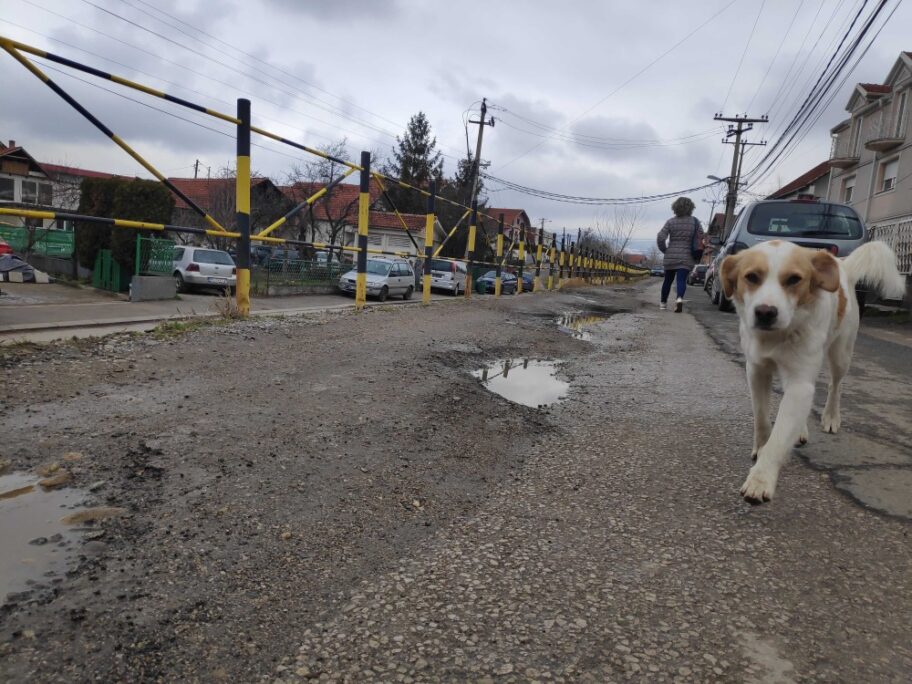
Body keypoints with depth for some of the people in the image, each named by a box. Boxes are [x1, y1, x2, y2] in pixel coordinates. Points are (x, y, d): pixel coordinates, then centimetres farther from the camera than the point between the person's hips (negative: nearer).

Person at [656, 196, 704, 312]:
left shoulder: (670, 222, -2)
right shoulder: (695, 222, 1)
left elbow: (660, 238, -10)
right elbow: (701, 238, -1)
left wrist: (664, 250, 4)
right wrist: (695, 252, 11)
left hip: (670, 256, 1)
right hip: (686, 257, -1)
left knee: (668, 280, 15)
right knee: (681, 280, -5)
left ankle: (663, 303, 25)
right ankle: (679, 298, -31)